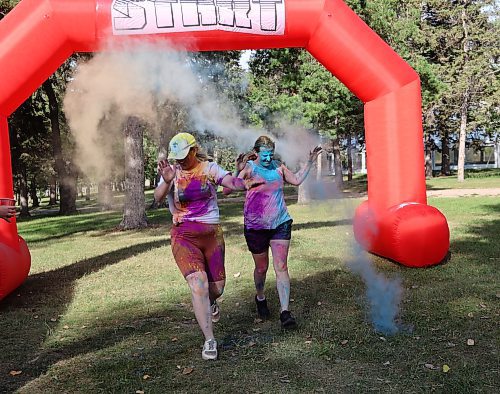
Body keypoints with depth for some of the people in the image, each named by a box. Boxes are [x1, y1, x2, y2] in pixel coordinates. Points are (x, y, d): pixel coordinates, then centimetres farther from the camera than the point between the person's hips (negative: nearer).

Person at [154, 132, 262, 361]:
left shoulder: (210, 168, -2)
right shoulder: (171, 172, -1)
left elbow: (231, 182, -19)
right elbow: (157, 198, -16)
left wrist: (245, 184, -42)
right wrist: (166, 181, -37)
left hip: (212, 233, 1)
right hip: (184, 235, -1)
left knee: (217, 286, 10)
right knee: (198, 283, -18)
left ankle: (210, 303, 50)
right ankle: (209, 340, -5)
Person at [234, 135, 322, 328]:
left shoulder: (278, 166, 4)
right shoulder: (248, 168, -9)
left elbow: (296, 180, 19)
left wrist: (310, 162, 15)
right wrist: (239, 173, -36)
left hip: (280, 224, 2)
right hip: (256, 226, -2)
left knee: (281, 267, -6)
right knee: (261, 268, 14)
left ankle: (285, 311, -3)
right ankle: (260, 298, 43)